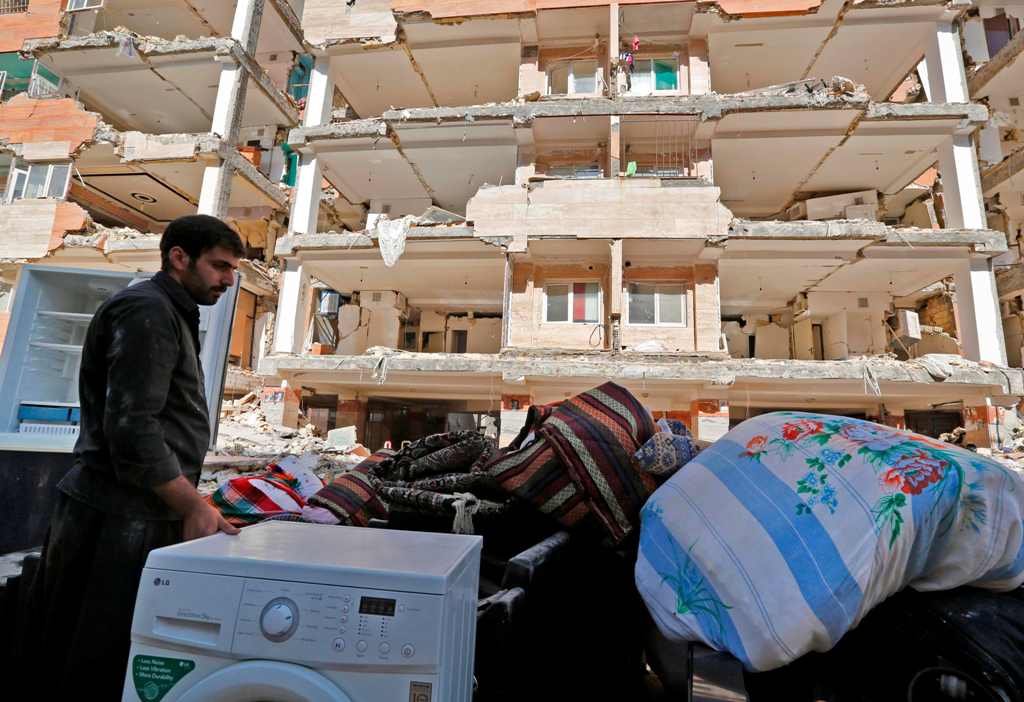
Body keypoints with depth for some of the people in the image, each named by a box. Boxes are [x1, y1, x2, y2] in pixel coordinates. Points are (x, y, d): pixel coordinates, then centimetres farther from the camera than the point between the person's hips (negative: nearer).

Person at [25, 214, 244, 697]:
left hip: (138, 513, 9)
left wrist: (189, 502, 16)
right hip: (120, 517, -9)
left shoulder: (170, 314, 18)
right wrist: (192, 505, -16)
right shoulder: (147, 310, -13)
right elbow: (129, 427, -21)